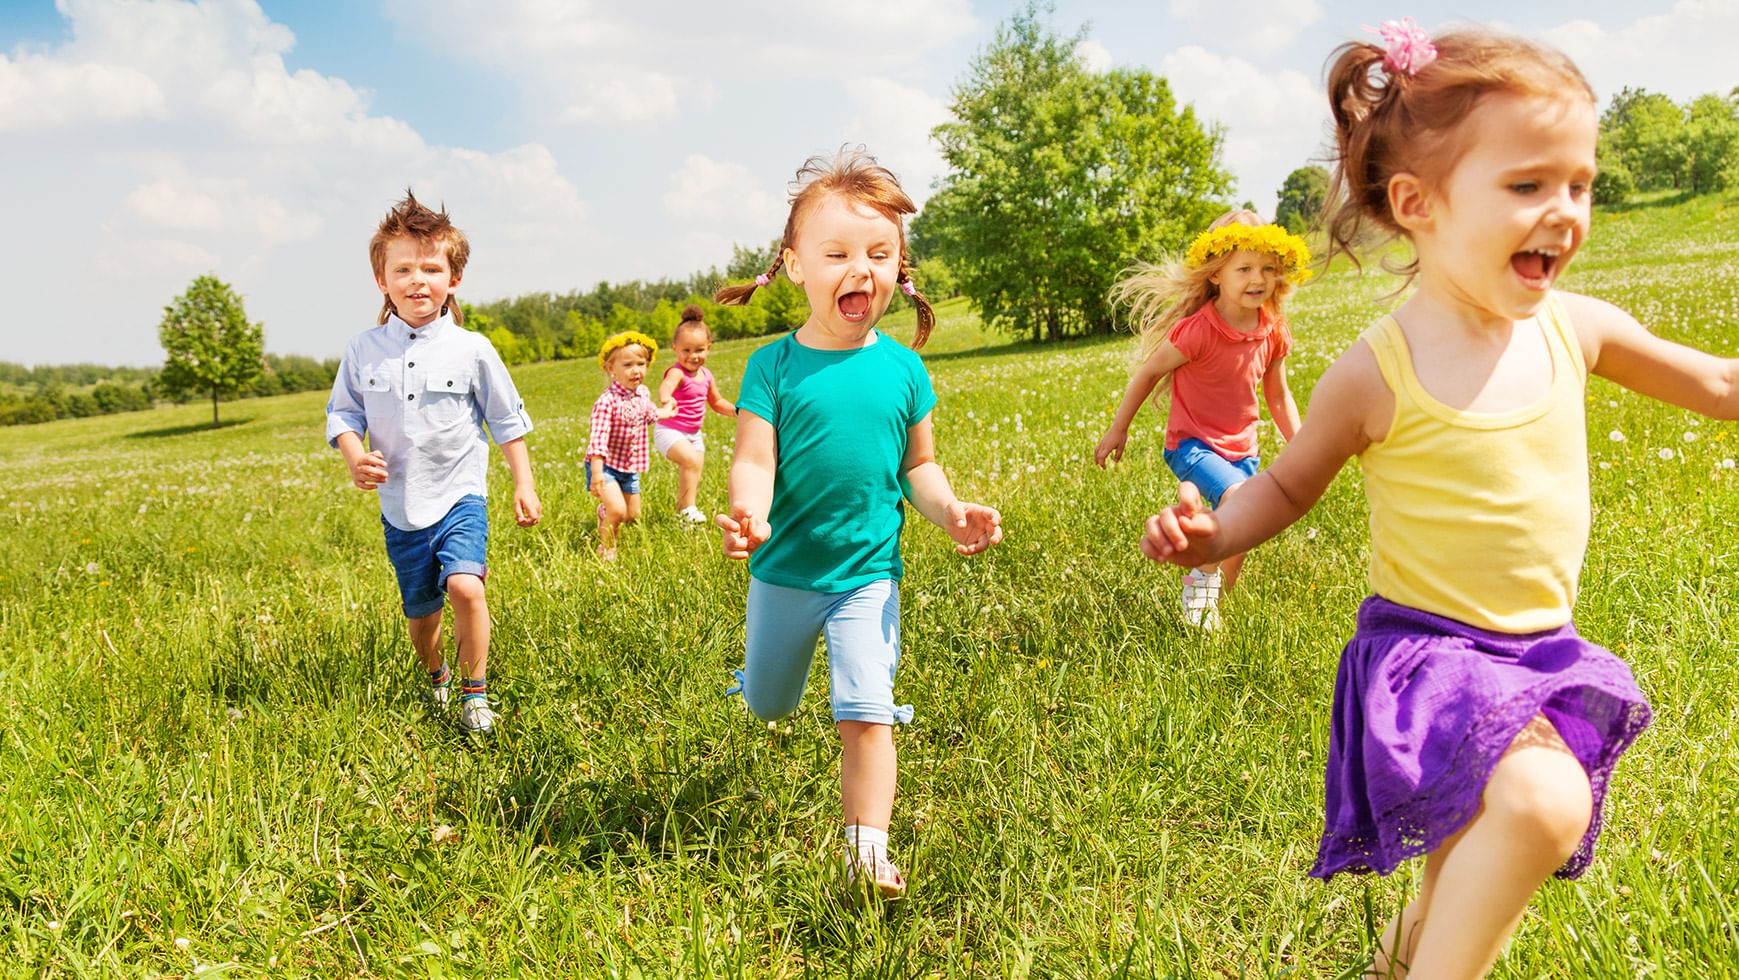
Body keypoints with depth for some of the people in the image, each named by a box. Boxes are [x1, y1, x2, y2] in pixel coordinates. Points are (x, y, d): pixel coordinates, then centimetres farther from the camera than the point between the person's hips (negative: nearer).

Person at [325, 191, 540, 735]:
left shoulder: (471, 350, -6)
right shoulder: (363, 351, -1)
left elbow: (507, 421, 2)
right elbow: (343, 414, 8)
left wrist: (524, 484, 1)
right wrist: (355, 457, -12)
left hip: (459, 495, -3)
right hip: (399, 505, 3)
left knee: (465, 587, -25)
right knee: (420, 612, 14)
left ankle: (476, 691, -5)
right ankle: (435, 678, 44)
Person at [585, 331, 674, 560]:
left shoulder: (643, 393, -4)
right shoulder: (607, 401, -27)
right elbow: (598, 438, -33)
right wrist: (597, 473, -40)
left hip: (630, 467, 7)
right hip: (606, 466, -7)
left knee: (633, 516, 15)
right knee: (618, 510, -22)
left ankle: (604, 512, 49)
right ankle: (607, 549, 5)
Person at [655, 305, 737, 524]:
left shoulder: (706, 375, 3)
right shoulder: (677, 372, -20)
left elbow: (717, 402, 19)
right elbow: (665, 386, -45)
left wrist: (736, 410, 3)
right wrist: (666, 398, -68)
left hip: (693, 434, 8)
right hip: (669, 431, -8)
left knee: (693, 479, 11)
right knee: (691, 460, -28)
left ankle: (682, 510, 29)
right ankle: (688, 508, -19)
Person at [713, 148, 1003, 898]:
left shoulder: (902, 368, -6)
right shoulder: (774, 365, -13)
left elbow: (919, 464, 4)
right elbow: (754, 460, -19)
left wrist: (950, 513, -15)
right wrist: (748, 514, -40)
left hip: (868, 572, 0)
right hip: (783, 572, 0)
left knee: (864, 714, -6)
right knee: (769, 708, 21)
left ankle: (867, 848, 8)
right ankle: (768, 668, 58)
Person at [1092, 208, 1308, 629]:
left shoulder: (1273, 332, -5)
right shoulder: (1195, 331, -23)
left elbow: (1278, 396, 10)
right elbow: (1147, 373, -10)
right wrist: (1118, 430, -2)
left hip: (1241, 449, 6)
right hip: (1192, 445, -6)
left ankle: (1208, 607, 37)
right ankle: (1202, 579, -9)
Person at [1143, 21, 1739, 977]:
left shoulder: (1577, 327, -4)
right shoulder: (1375, 374, -17)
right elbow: (1288, 483, -3)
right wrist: (1211, 531, -21)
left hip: (1541, 656, 6)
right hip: (1426, 652, -6)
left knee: (1477, 869, 22)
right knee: (1543, 804, -33)